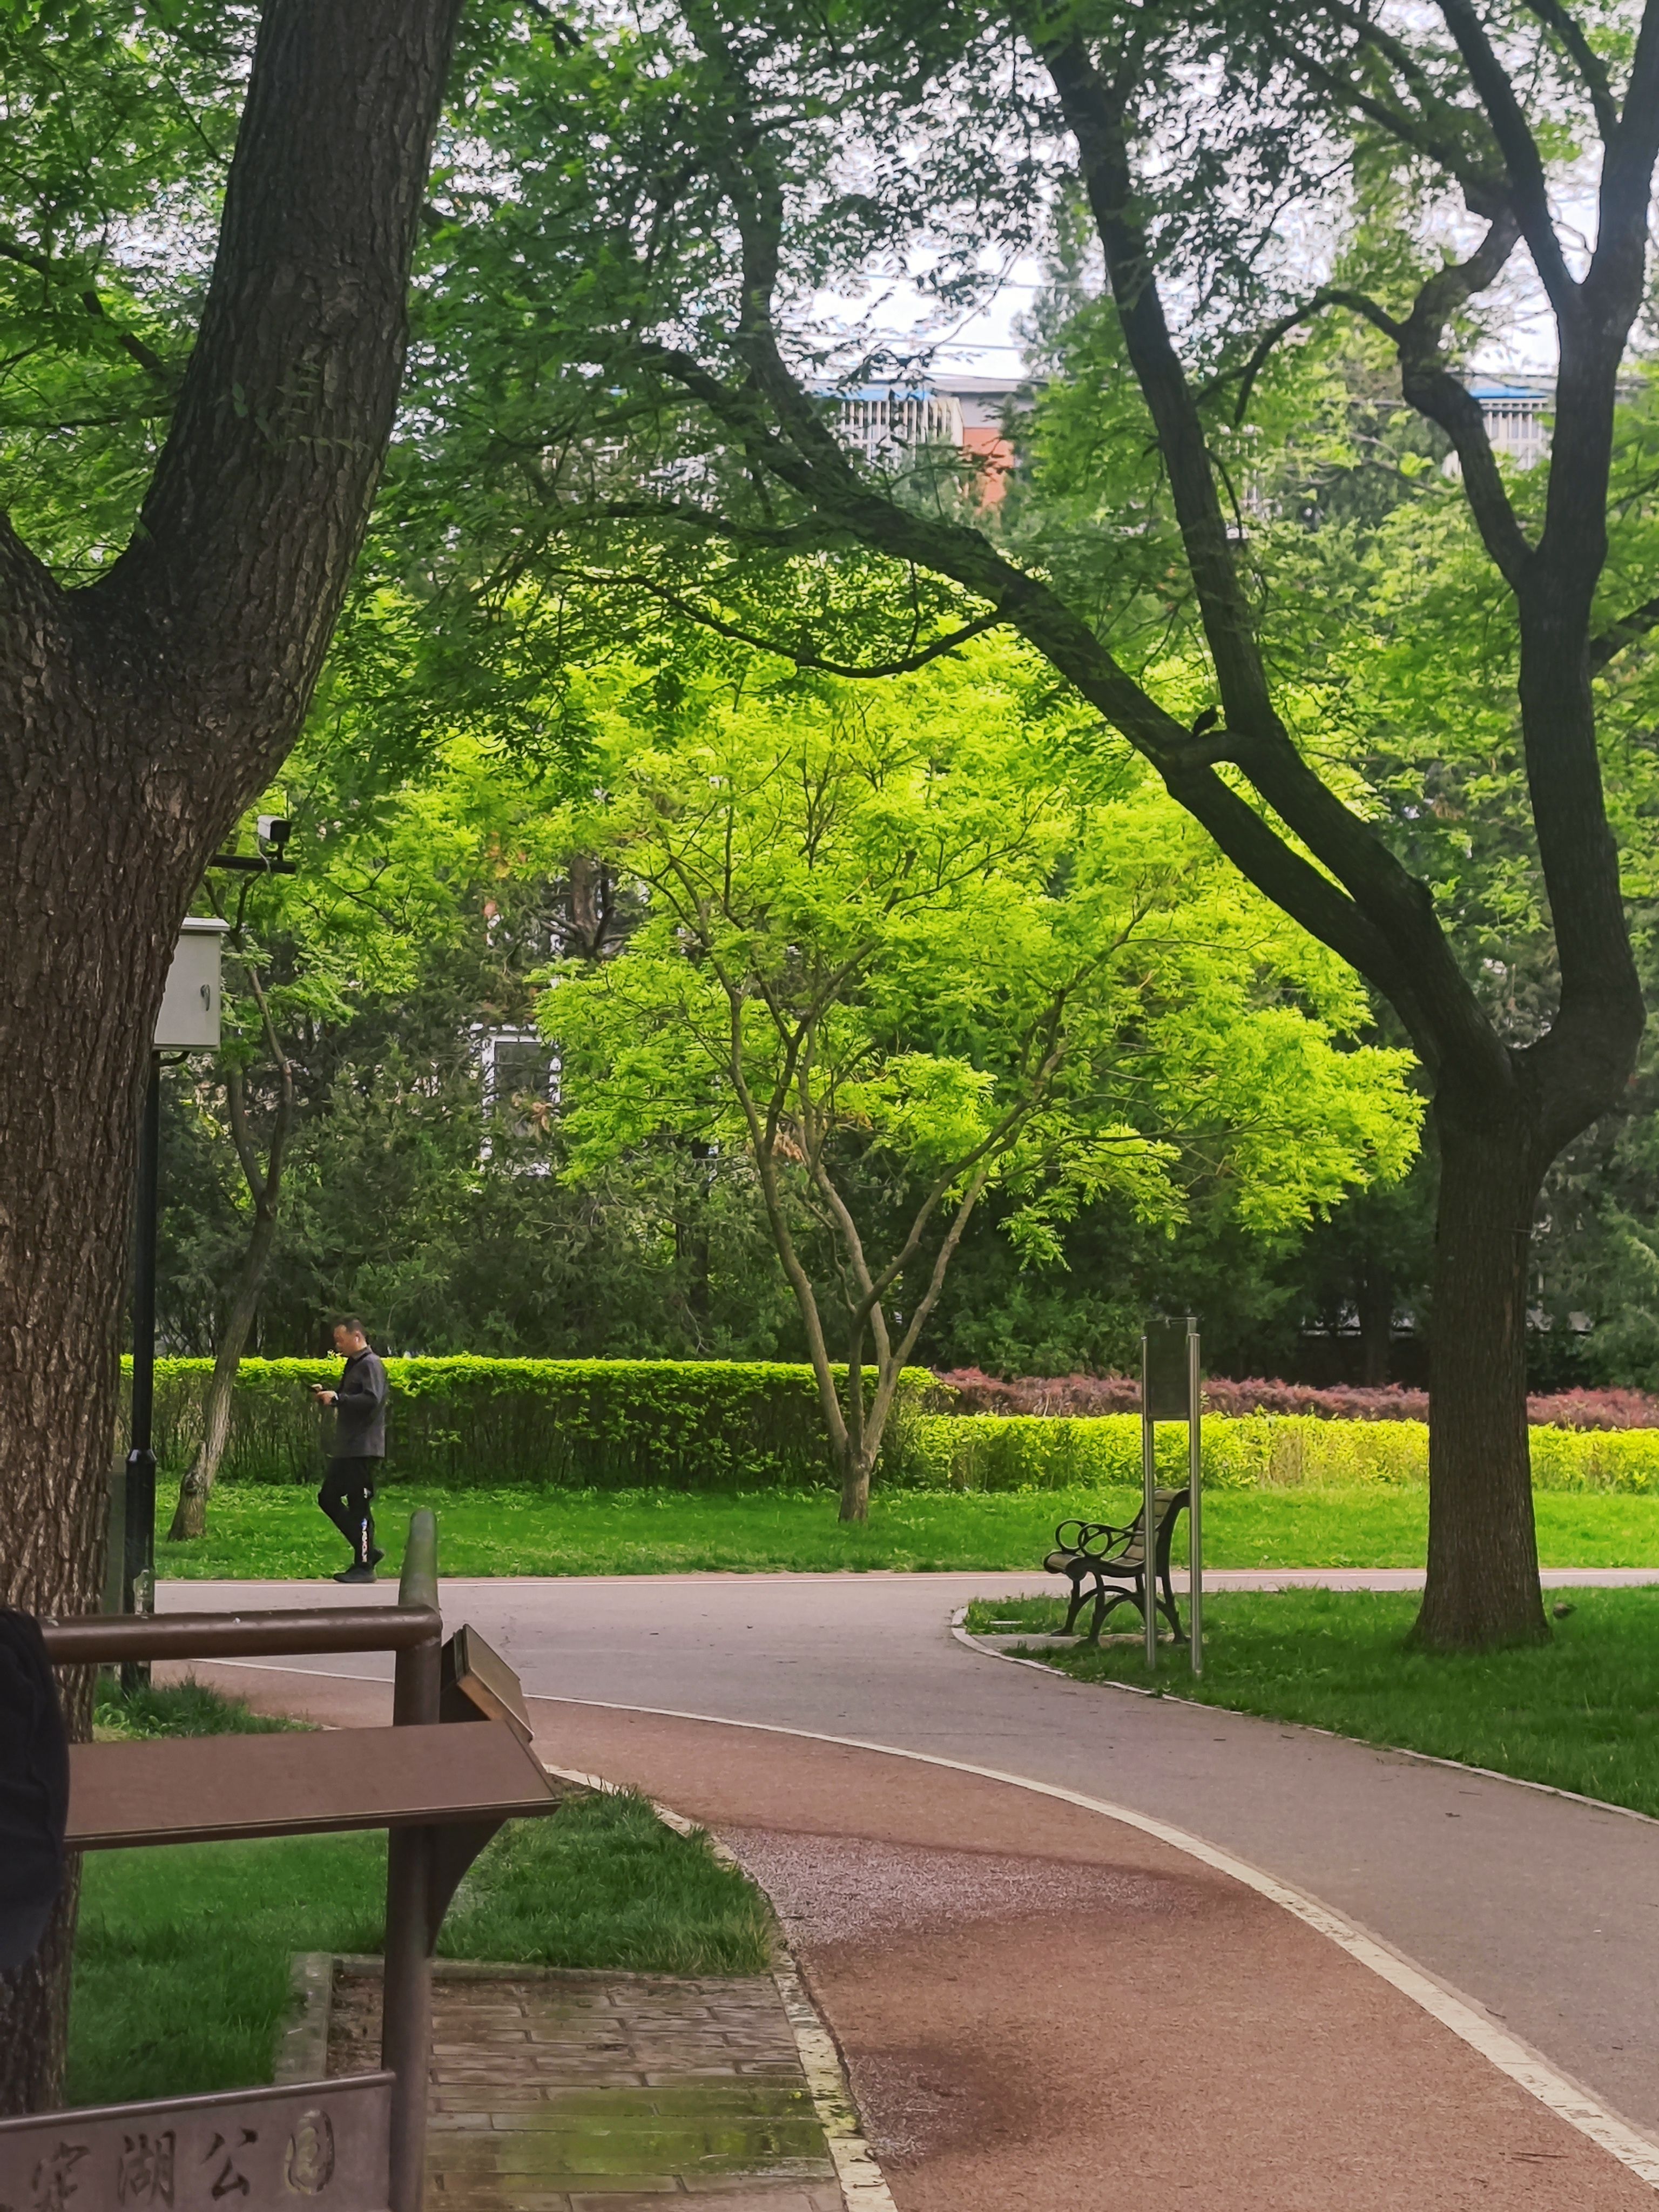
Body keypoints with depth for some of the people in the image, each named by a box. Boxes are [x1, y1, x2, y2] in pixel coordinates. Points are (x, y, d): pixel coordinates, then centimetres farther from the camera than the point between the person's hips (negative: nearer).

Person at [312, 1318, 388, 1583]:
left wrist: (336, 1398, -24)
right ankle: (367, 1551, 16)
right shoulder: (353, 1365, 19)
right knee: (328, 1498, 11)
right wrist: (325, 1395, 9)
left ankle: (364, 1566, 0)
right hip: (347, 1449, 11)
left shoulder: (370, 1365, -12)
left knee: (359, 1506, -6)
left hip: (364, 1450, -11)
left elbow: (371, 1400, -25)